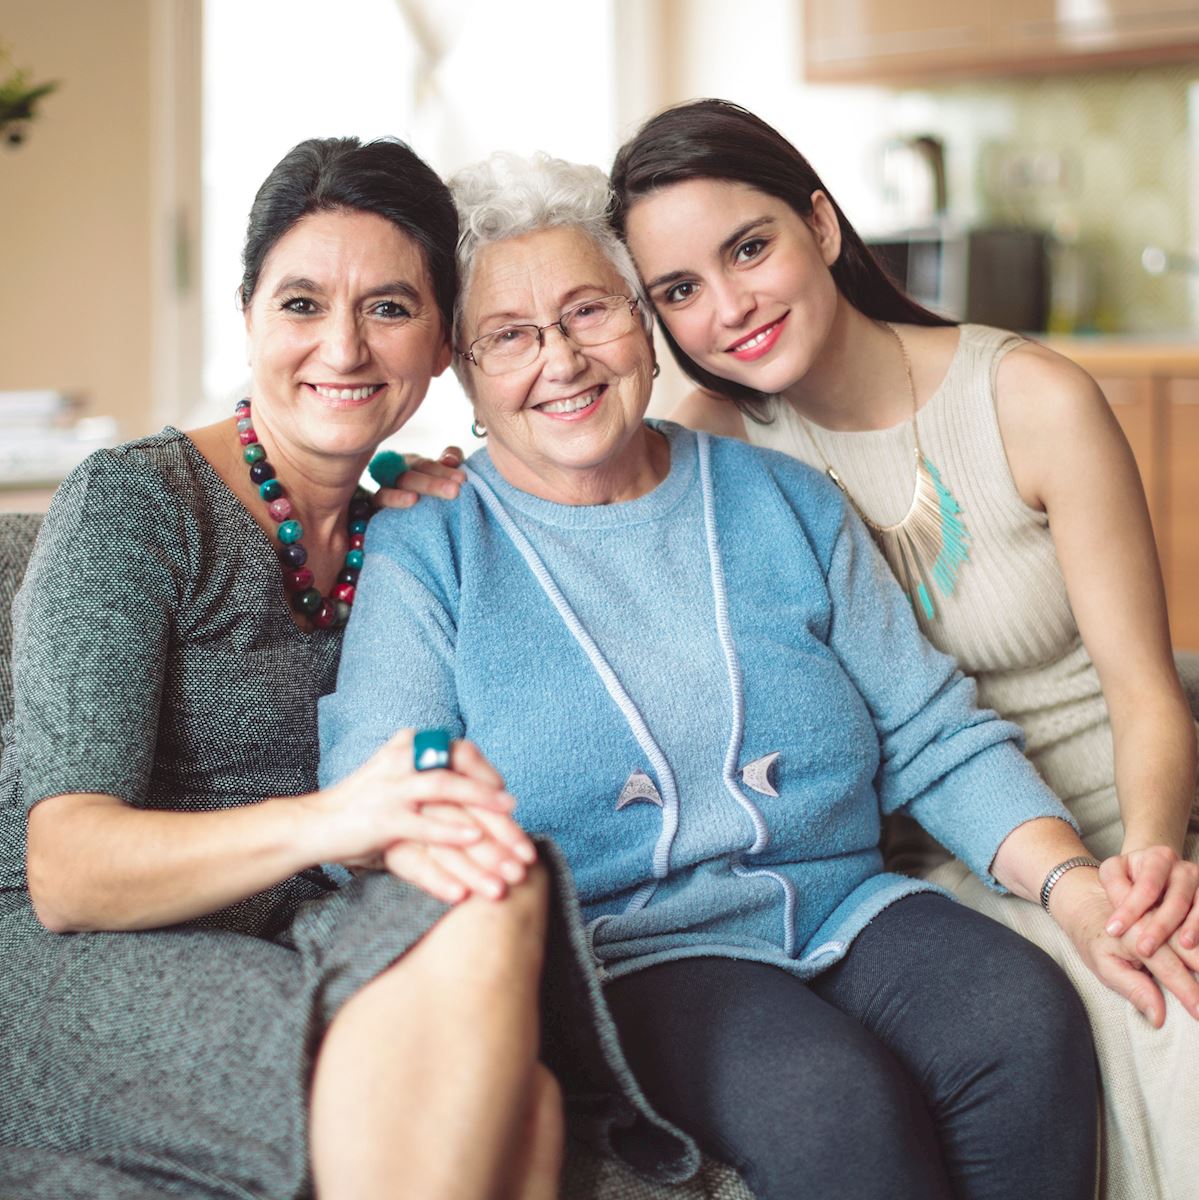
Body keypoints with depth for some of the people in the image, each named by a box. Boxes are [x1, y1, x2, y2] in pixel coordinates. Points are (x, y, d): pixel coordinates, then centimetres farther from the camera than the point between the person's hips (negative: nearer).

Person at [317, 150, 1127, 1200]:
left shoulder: (785, 504, 12)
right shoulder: (425, 551, 2)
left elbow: (935, 740, 11)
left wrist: (1072, 882, -7)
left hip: (845, 910, 4)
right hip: (626, 952, -3)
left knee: (1027, 1018, -25)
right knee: (835, 1094, -31)